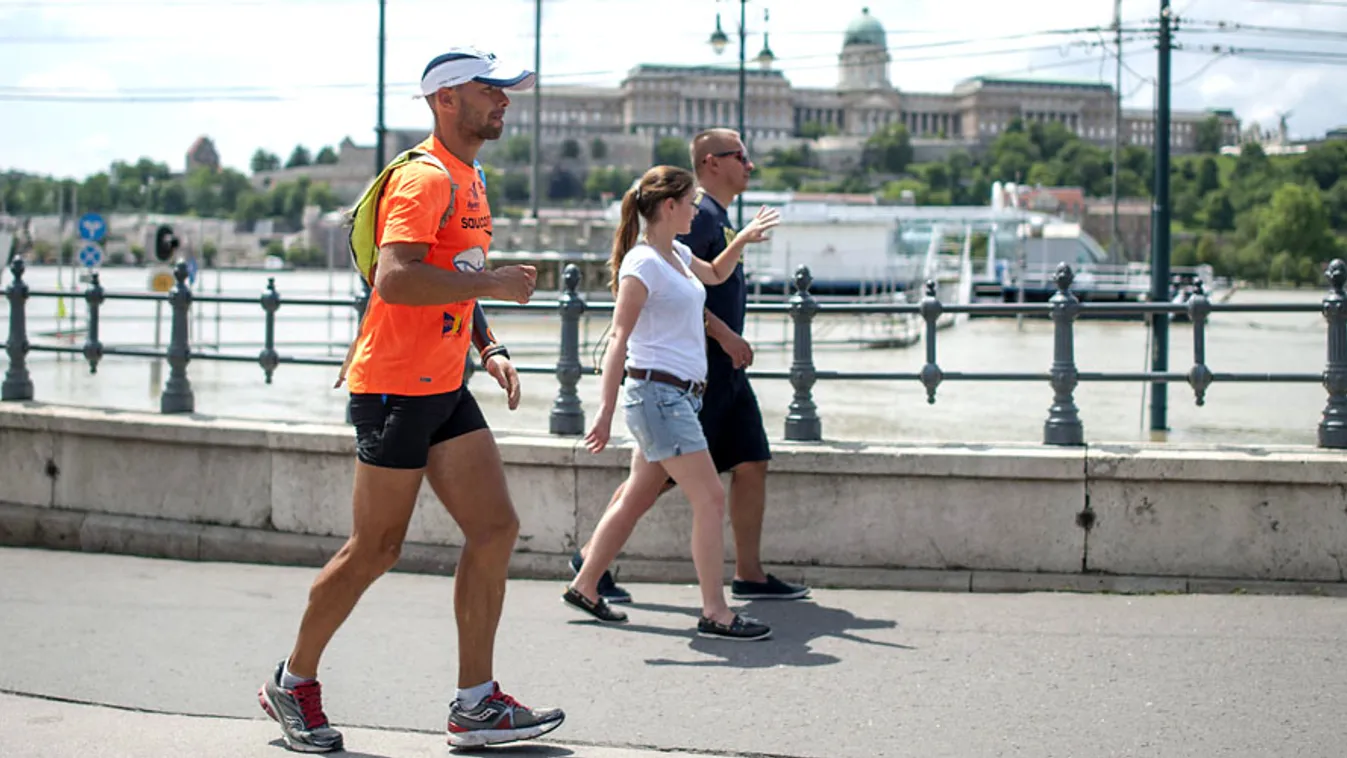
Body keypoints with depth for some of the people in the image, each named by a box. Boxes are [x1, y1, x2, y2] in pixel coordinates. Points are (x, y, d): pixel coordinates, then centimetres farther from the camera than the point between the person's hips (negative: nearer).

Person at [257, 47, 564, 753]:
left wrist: (487, 348, 13)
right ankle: (293, 683, 18)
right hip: (395, 387, -9)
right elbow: (394, 279, -28)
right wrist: (492, 282, -23)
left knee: (495, 528, 2)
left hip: (445, 388, 9)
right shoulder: (423, 178, -15)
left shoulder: (469, 180, 17)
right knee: (375, 550, -1)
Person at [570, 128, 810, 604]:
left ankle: (749, 575, 11)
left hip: (725, 369, 10)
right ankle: (592, 558, 5)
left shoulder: (718, 216, 18)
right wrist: (724, 335, -23)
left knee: (752, 463, 7)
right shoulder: (698, 214, -13)